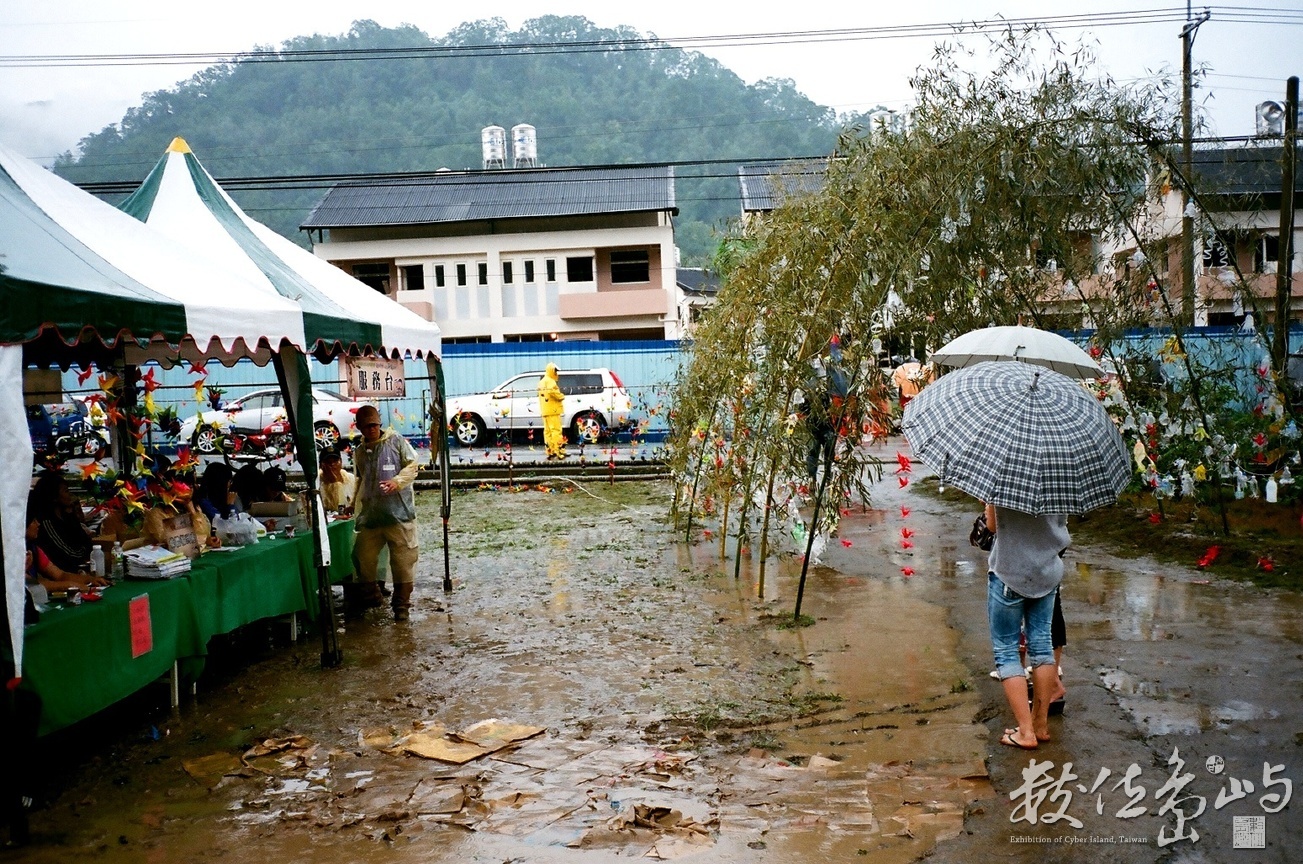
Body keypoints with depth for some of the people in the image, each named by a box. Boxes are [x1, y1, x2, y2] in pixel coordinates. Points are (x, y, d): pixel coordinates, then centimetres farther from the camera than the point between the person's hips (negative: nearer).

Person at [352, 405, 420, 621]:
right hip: (370, 514, 5)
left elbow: (412, 465, -2)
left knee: (403, 559, -2)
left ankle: (401, 603, 10)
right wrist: (356, 505, 20)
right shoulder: (359, 451, 15)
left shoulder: (396, 441, 0)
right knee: (364, 557, 8)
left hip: (399, 512, -5)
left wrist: (397, 482, -16)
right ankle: (371, 597, 29)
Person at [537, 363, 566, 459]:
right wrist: (562, 396, -12)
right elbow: (552, 392, -27)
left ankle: (550, 452, 11)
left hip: (545, 411, 10)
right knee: (556, 430, -9)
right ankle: (559, 452, -12)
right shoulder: (550, 381, -12)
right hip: (552, 410, -10)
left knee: (548, 431, 9)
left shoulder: (541, 382, 19)